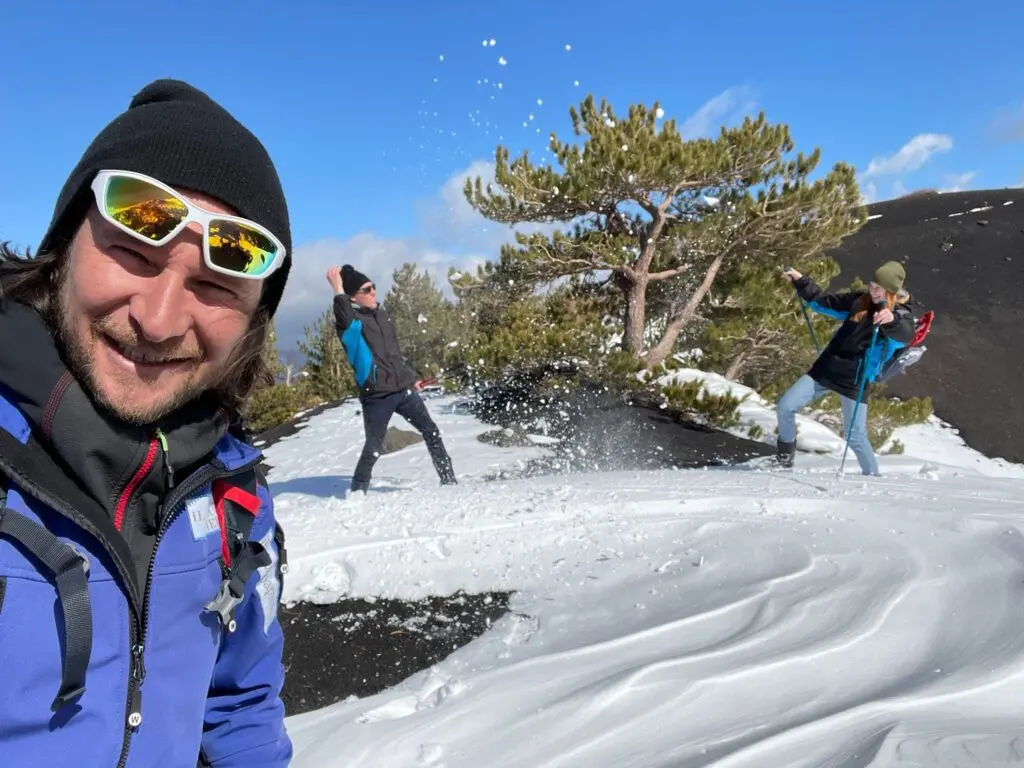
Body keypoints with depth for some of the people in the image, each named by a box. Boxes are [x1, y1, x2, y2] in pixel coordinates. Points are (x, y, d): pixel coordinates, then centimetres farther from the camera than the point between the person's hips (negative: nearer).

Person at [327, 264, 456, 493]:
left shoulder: (382, 315, 15)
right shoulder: (351, 321, -6)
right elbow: (344, 320, -35)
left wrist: (412, 377, 28)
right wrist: (338, 291, -34)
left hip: (404, 389, 6)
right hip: (376, 395, -6)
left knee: (432, 432, 8)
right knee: (374, 448, -4)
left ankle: (449, 481, 18)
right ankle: (358, 491, 14)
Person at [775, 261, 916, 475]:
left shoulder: (901, 316, -7)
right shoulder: (860, 300, 7)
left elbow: (905, 335, -30)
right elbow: (825, 302, 18)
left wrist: (892, 320, -51)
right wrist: (801, 282, 10)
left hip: (855, 381, -4)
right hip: (826, 369, 4)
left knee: (856, 438, -4)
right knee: (784, 407, -3)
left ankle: (872, 476, 20)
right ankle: (786, 449, 23)